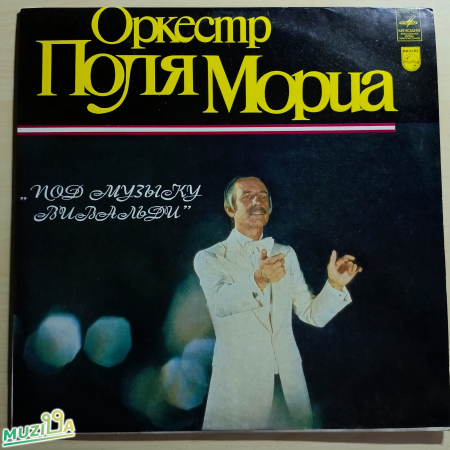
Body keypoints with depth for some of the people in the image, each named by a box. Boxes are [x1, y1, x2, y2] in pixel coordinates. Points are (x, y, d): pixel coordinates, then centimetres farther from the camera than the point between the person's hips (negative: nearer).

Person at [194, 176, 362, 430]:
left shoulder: (287, 255, 9)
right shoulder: (209, 258, -3)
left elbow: (313, 315, 5)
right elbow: (219, 302, -23)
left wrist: (335, 285, -13)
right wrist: (259, 279, -40)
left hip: (289, 380, 4)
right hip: (238, 383, -3)